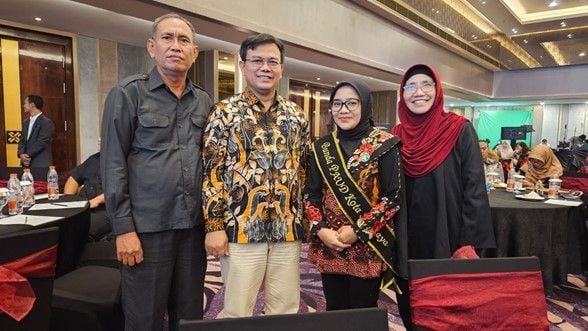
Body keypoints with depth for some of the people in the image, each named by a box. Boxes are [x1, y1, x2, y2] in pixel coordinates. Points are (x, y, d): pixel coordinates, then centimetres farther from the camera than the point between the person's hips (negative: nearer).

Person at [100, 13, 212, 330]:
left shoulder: (204, 101, 10)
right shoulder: (128, 93, -3)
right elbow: (113, 163, -7)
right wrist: (123, 228, -11)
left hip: (193, 224, 4)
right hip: (146, 226, -4)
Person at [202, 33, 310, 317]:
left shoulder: (296, 115, 10)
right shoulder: (225, 112, -2)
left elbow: (304, 170, 14)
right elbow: (210, 172, -5)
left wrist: (304, 219, 10)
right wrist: (214, 226, -10)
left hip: (288, 229, 4)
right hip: (240, 228, -3)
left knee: (287, 310, 14)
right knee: (237, 313, 8)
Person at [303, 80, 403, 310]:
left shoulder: (384, 145, -6)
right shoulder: (322, 147, 6)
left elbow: (394, 196, -10)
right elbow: (311, 194, 7)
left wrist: (358, 230, -15)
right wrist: (320, 230, -8)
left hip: (368, 248, -3)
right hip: (329, 247, 4)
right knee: (334, 311, 15)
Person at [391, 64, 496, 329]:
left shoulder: (460, 130, -7)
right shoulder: (397, 136, 4)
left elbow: (475, 189, -10)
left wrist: (469, 245, -15)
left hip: (448, 242, -3)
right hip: (407, 243, 3)